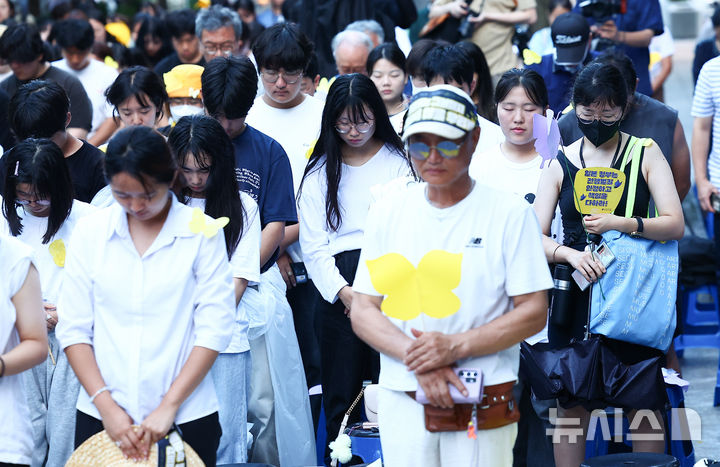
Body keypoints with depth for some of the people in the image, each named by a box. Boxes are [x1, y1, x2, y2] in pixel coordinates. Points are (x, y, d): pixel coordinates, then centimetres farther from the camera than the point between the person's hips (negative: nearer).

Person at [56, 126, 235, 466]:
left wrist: (169, 406, -12)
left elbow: (214, 328, -6)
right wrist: (106, 405, -8)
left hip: (185, 419, -2)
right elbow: (73, 329, 1)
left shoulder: (201, 232, -2)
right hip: (100, 413, 2)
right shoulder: (91, 231, 4)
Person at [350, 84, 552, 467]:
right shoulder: (387, 213, 9)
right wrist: (416, 357, -12)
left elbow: (533, 313, -3)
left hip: (484, 403, -3)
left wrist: (455, 347, -15)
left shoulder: (510, 214, 0)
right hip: (400, 401, 3)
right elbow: (362, 312, 6)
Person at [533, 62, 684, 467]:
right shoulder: (561, 163, 7)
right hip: (574, 294, 1)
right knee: (571, 402, 3)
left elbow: (675, 224, -5)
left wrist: (621, 224, -20)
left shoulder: (646, 153, 3)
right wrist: (570, 253, -17)